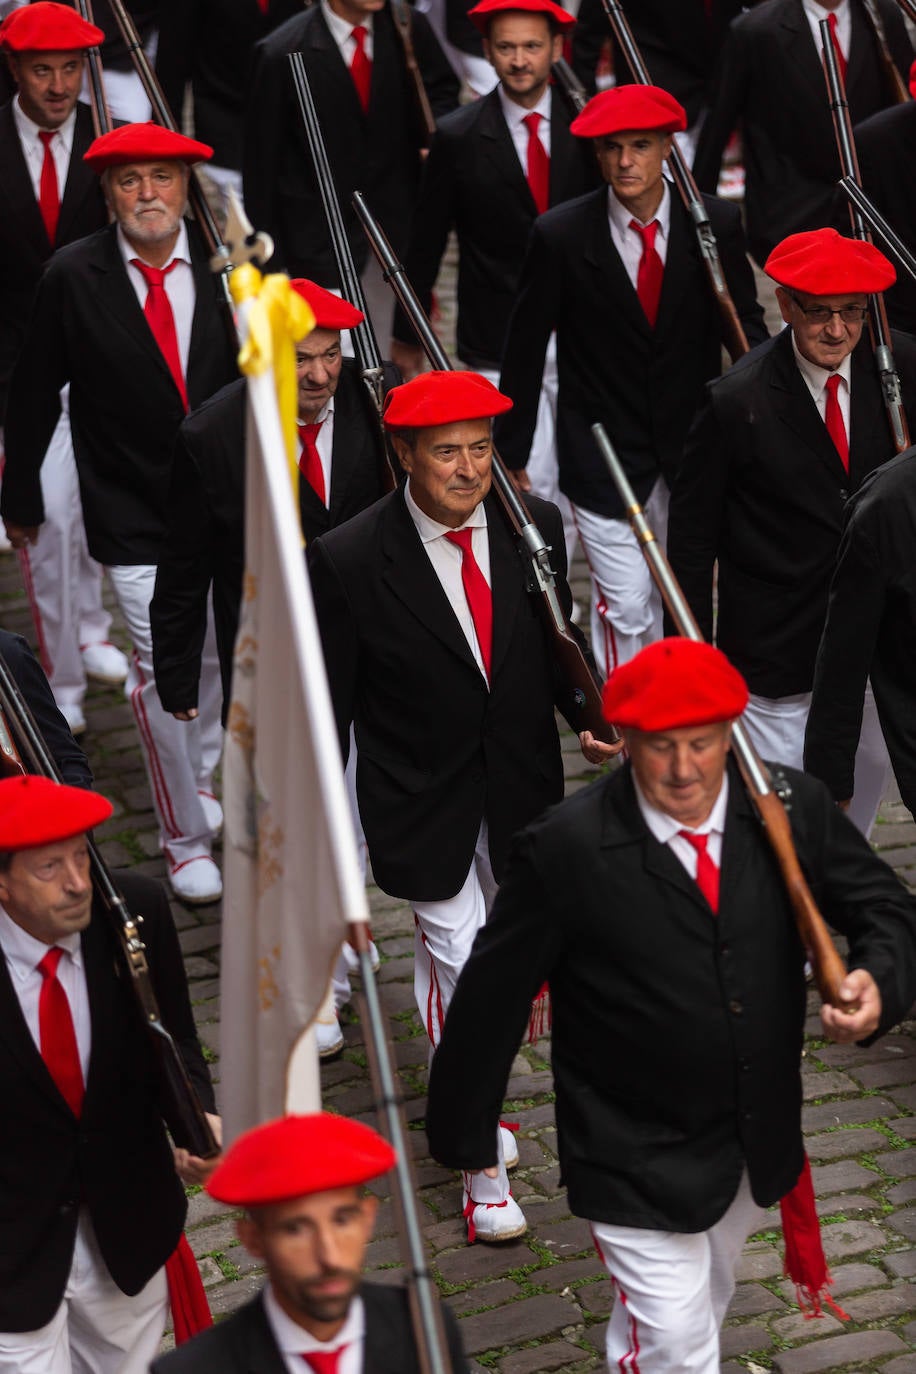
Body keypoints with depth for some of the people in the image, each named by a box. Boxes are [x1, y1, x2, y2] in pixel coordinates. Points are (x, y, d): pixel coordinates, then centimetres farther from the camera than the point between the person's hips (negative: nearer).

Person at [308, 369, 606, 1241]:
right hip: (420, 802, -4)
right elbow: (331, 707, -11)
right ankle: (482, 1165, 12)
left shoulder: (535, 527, -6)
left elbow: (561, 646, 8)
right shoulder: (348, 560, -18)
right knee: (461, 968, -2)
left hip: (518, 790, 4)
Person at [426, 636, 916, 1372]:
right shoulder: (566, 848, -21)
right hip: (639, 1160, -5)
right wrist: (462, 1133, -3)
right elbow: (494, 992, -12)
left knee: (705, 1305, 26)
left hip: (757, 1139, 5)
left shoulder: (792, 809, -11)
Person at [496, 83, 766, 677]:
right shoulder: (561, 236, -11)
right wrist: (510, 457, -2)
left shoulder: (716, 225, -5)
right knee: (626, 605, -7)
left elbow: (746, 326, 5)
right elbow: (525, 351, -4)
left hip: (691, 449, 3)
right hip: (603, 452, -3)